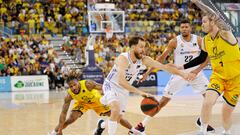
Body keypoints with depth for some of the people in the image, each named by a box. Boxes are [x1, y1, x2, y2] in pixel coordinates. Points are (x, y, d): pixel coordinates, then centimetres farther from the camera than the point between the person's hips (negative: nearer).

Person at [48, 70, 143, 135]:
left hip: (97, 101, -1)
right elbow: (64, 112, -27)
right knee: (71, 119, -18)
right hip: (82, 103, 1)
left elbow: (103, 88, -31)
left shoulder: (87, 84, -40)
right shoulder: (69, 95, -31)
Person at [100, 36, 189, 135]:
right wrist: (139, 92, -54)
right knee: (116, 109, -33)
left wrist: (183, 74, -20)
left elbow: (164, 67, -12)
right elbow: (121, 81, -46)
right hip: (111, 85, -6)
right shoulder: (123, 58, -34)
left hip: (123, 89, 6)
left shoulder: (144, 60, -16)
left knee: (118, 117, 15)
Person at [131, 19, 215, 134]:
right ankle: (142, 125, 0)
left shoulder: (198, 40, -6)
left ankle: (202, 120, 17)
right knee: (164, 100, -6)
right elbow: (162, 57, -7)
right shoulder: (175, 42, -10)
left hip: (195, 73, 2)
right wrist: (148, 72, -12)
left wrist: (198, 70, -17)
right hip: (179, 74, -2)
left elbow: (207, 57, -2)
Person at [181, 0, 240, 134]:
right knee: (208, 102, -21)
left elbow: (217, 17, -39)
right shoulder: (205, 41, -1)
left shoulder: (225, 33, -19)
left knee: (227, 111, 7)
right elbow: (201, 58, 18)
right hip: (218, 76, 4)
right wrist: (182, 67, 15)